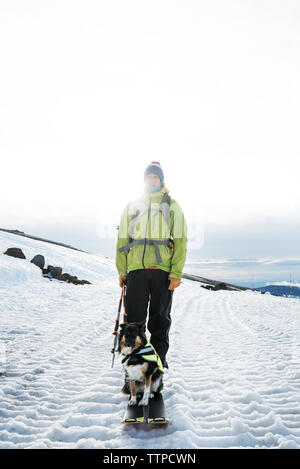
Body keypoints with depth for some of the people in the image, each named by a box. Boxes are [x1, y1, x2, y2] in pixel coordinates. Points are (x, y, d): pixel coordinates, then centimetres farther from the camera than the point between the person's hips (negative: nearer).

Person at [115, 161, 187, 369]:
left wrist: (176, 273, -8)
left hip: (163, 269, -1)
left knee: (160, 317, 7)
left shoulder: (172, 206, 8)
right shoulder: (132, 206, 14)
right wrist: (121, 271, 5)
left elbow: (180, 240, 1)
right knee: (134, 316, 2)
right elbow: (122, 239, 13)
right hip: (136, 268, 1)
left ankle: (159, 357, 20)